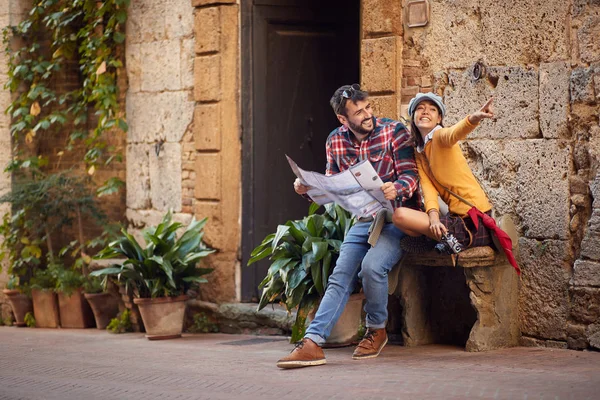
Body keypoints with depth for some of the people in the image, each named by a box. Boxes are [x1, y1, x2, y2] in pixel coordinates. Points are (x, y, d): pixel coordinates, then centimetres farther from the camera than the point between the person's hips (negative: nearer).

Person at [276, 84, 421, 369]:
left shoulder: (393, 132, -8)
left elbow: (410, 176, -12)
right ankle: (312, 342, -22)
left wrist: (396, 189, -35)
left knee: (371, 265, -27)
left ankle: (377, 331, -4)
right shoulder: (336, 141, 6)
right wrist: (307, 189, -7)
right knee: (341, 276, -12)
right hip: (363, 220, 5)